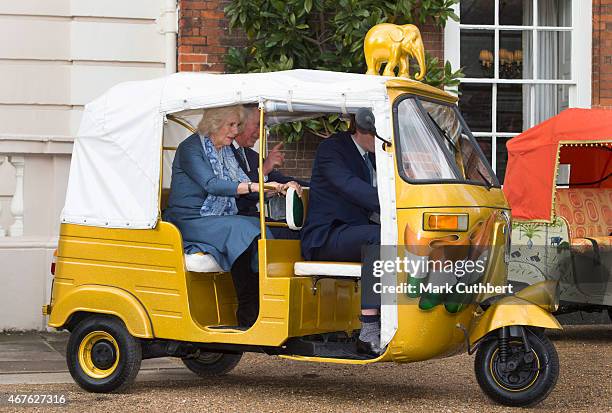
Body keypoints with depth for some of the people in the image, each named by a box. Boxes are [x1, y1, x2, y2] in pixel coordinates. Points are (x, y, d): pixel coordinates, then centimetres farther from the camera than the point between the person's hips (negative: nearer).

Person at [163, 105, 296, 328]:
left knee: (259, 227, -20)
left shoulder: (226, 151, 17)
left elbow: (242, 181, 6)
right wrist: (254, 187, -34)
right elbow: (211, 185, -25)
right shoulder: (190, 148, -10)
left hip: (220, 221, 7)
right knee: (241, 231, -30)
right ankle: (247, 313, -28)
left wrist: (278, 188, -12)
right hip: (189, 222, -7)